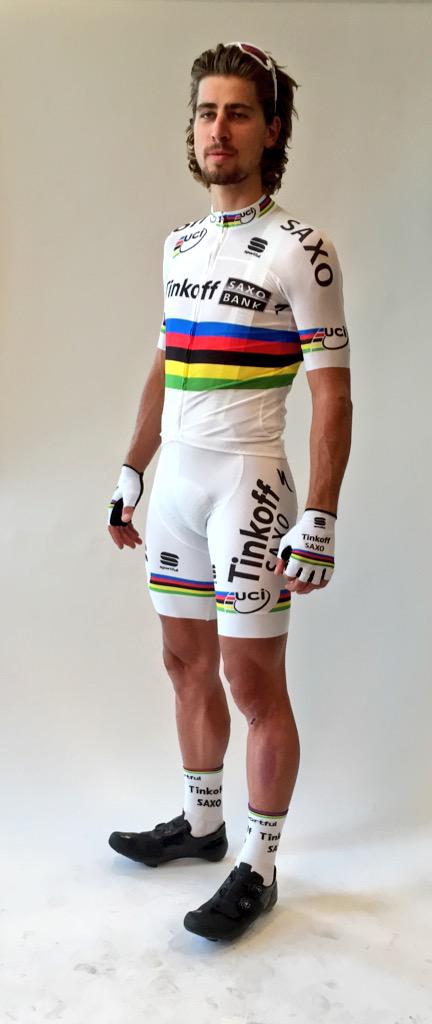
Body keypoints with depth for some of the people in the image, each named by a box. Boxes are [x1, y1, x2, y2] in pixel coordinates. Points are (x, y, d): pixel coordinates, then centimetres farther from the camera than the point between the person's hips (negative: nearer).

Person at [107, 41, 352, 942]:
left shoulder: (301, 250, -9)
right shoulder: (181, 246, 12)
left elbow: (331, 394, -12)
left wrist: (319, 522, -19)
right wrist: (131, 475, 17)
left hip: (249, 485, -7)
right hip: (175, 483, 7)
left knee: (253, 682, -2)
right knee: (187, 663, 16)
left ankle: (259, 868, 13)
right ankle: (200, 822, 33)